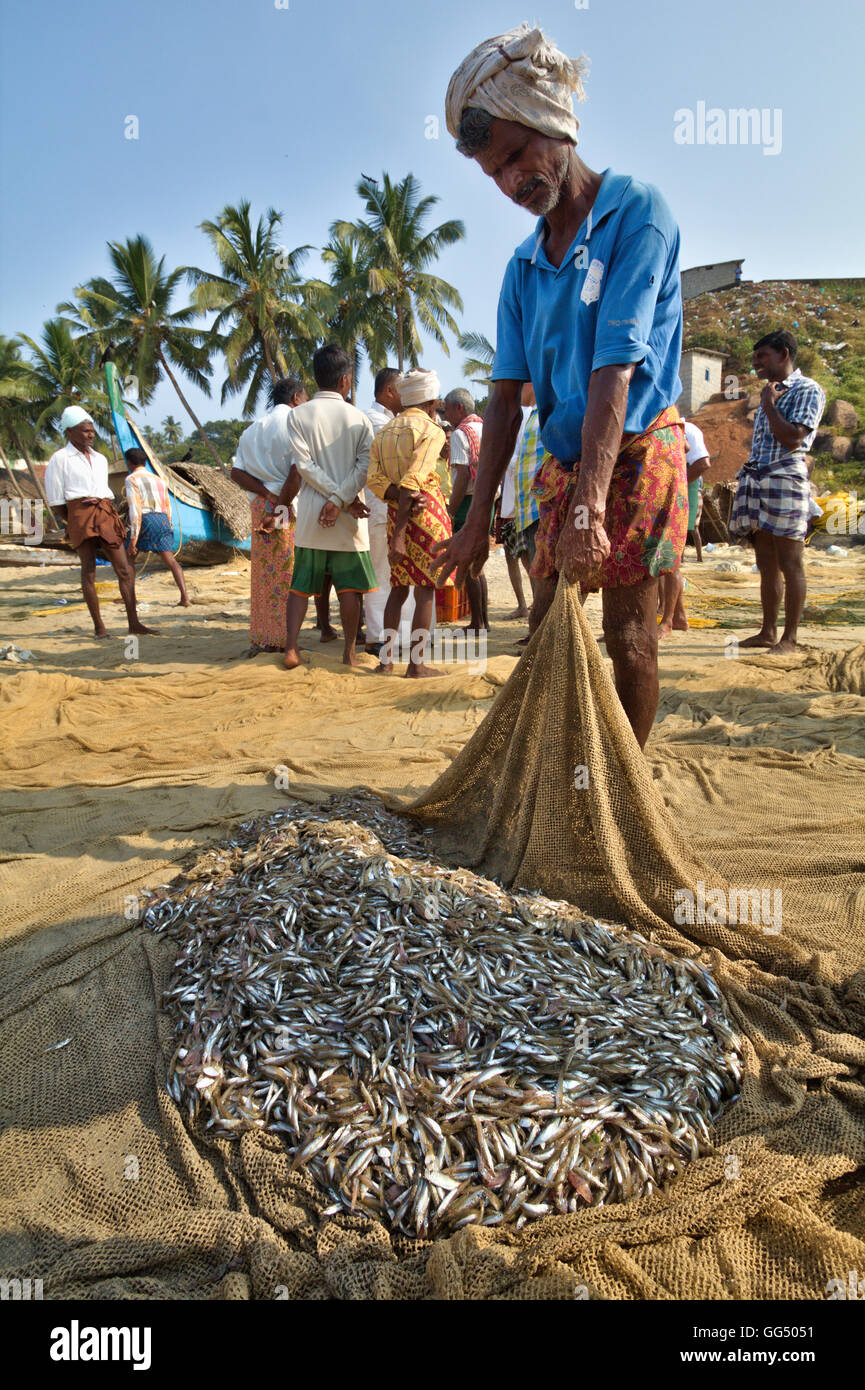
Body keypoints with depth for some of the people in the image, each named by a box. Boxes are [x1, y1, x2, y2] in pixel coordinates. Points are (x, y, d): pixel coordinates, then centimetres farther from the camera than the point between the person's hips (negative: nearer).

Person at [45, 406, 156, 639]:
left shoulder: (100, 459, 19)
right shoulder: (60, 458, 2)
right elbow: (55, 500, 2)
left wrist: (111, 514, 12)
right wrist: (72, 524, 0)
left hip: (106, 515, 5)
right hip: (80, 515, -5)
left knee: (125, 569, -1)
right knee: (89, 571, -3)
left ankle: (133, 623, 2)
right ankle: (99, 626, 2)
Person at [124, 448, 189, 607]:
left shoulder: (132, 479, 2)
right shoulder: (159, 480, 23)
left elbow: (135, 509, -10)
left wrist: (133, 538, -13)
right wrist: (167, 528, 32)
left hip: (144, 521, -5)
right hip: (162, 521, 5)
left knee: (127, 559, 15)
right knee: (170, 561, -4)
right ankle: (184, 597, -19)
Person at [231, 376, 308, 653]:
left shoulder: (253, 429, 18)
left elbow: (237, 472, 8)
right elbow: (298, 470, -18)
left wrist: (268, 495, -2)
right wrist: (280, 506, -14)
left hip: (260, 505, 6)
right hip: (292, 506, -6)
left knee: (264, 571, 9)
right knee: (289, 572, -3)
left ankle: (262, 639, 13)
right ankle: (285, 640, -1)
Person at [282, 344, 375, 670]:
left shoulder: (298, 415, 3)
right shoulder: (358, 418, 2)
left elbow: (303, 464, -6)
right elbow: (364, 466, -10)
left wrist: (344, 499, -7)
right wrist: (341, 499, -14)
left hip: (310, 514, 1)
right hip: (348, 519, -1)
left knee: (301, 584, 8)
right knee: (349, 586, 6)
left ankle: (291, 648, 2)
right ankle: (349, 653, 9)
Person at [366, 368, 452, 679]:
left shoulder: (383, 433, 14)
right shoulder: (431, 431, -6)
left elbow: (374, 480, -1)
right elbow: (412, 482, -17)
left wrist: (403, 498, -12)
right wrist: (399, 536, -20)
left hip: (397, 513, 6)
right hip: (427, 513, -6)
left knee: (398, 587, 14)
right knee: (425, 589, -1)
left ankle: (386, 659, 15)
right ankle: (417, 664, 0)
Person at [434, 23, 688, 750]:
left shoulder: (636, 210, -10)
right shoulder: (524, 266, 9)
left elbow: (615, 371, -22)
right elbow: (506, 397, 4)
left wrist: (589, 507, -29)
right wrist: (478, 519, -2)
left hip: (637, 452, -6)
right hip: (563, 461, 7)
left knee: (627, 632, -3)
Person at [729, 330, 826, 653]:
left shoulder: (807, 390, -1)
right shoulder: (769, 394, 23)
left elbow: (792, 438, -14)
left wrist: (768, 403, -5)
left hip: (785, 478, -8)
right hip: (754, 478, 8)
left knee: (789, 564, -6)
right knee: (766, 564, 8)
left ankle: (789, 638, -3)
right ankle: (768, 632, 13)